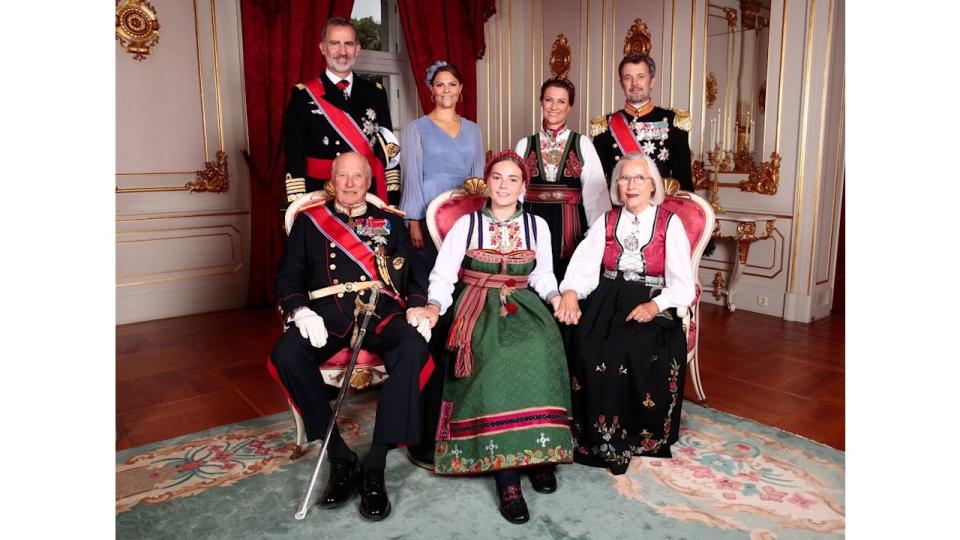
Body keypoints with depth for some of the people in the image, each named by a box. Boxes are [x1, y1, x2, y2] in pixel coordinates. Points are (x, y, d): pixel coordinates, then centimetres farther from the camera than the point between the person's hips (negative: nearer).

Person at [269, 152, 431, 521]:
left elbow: (415, 273, 14)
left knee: (414, 349, -32)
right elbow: (288, 277, 10)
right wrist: (301, 312, -10)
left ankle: (375, 466, -24)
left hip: (380, 315, 0)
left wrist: (418, 309, -7)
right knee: (285, 353, -31)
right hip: (327, 316, 0)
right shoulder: (308, 220, 18)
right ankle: (340, 457, -15)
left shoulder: (390, 222, 20)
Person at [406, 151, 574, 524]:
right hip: (479, 308, -2)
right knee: (497, 358, -33)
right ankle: (506, 471, -28)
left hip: (523, 305, 2)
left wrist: (557, 299, -6)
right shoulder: (466, 224, 5)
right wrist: (434, 307, -19)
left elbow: (543, 276, 15)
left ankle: (539, 448, -17)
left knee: (538, 350, -32)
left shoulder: (537, 226, 12)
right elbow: (443, 275, 0)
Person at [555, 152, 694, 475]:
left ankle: (641, 436, -9)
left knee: (641, 352, -30)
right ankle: (600, 436, -10)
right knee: (591, 348, -26)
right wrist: (570, 292, -22)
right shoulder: (605, 222, 13)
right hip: (607, 304, 2)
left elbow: (682, 284, -1)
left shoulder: (670, 224, 6)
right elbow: (583, 266, 0)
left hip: (652, 308, -1)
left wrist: (654, 306, -21)